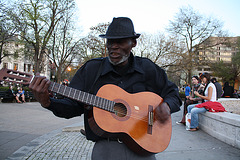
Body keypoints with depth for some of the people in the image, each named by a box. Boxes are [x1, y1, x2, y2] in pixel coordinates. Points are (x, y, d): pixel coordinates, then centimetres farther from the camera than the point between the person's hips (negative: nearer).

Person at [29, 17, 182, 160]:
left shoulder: (147, 69, 4)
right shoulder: (91, 69, 3)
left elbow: (172, 93, 13)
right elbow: (73, 106, 2)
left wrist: (166, 106, -9)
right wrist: (47, 102, -16)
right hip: (105, 146, 0)